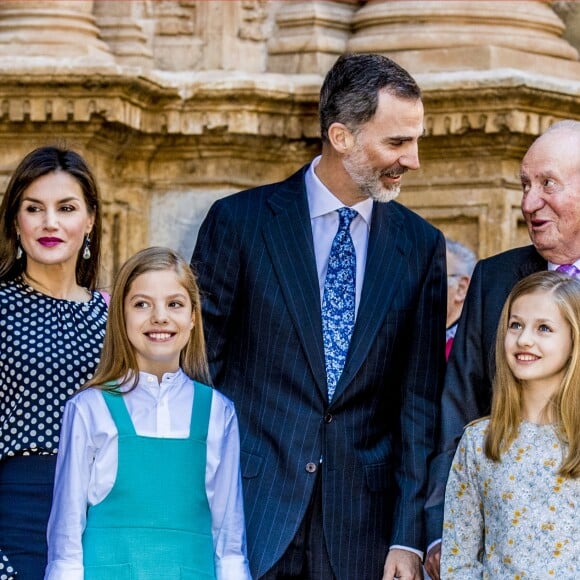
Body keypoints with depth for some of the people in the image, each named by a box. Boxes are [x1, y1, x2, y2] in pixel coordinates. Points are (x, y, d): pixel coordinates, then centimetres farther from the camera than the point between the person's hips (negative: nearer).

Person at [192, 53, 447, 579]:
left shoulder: (421, 246, 5)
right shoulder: (240, 221, -2)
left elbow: (420, 400, 3)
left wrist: (409, 536, -3)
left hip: (360, 532, 2)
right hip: (249, 513, -2)